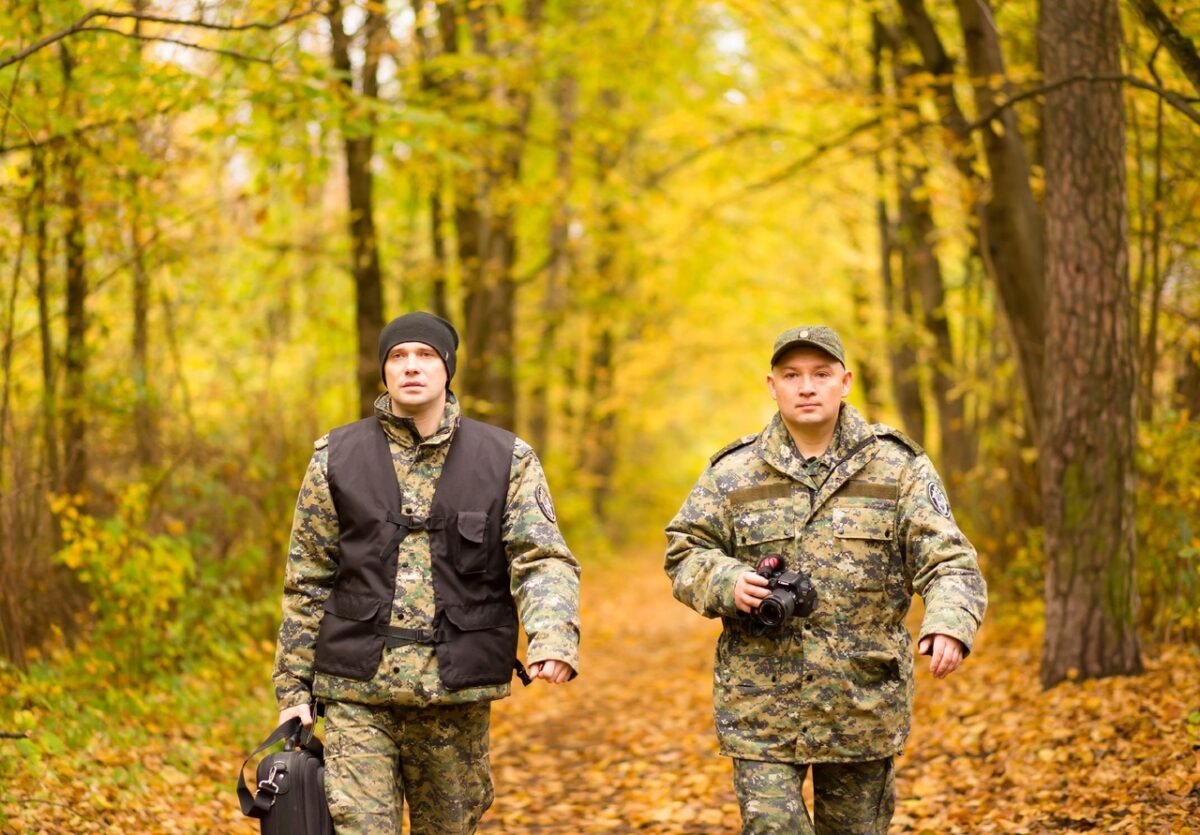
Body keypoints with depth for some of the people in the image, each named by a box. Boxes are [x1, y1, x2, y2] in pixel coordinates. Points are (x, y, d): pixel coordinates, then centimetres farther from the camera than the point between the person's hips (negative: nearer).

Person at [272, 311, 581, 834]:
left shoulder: (507, 460, 3)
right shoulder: (337, 458, 5)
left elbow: (543, 559, -7)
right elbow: (307, 582, 8)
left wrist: (554, 638, -27)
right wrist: (292, 687, 5)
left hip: (458, 693, 1)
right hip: (357, 692, -1)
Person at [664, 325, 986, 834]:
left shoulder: (899, 469, 1)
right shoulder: (733, 474, 4)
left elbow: (949, 562, -7)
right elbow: (684, 553, 8)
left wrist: (950, 625, -27)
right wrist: (727, 582, -14)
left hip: (864, 703, 1)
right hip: (762, 704, 0)